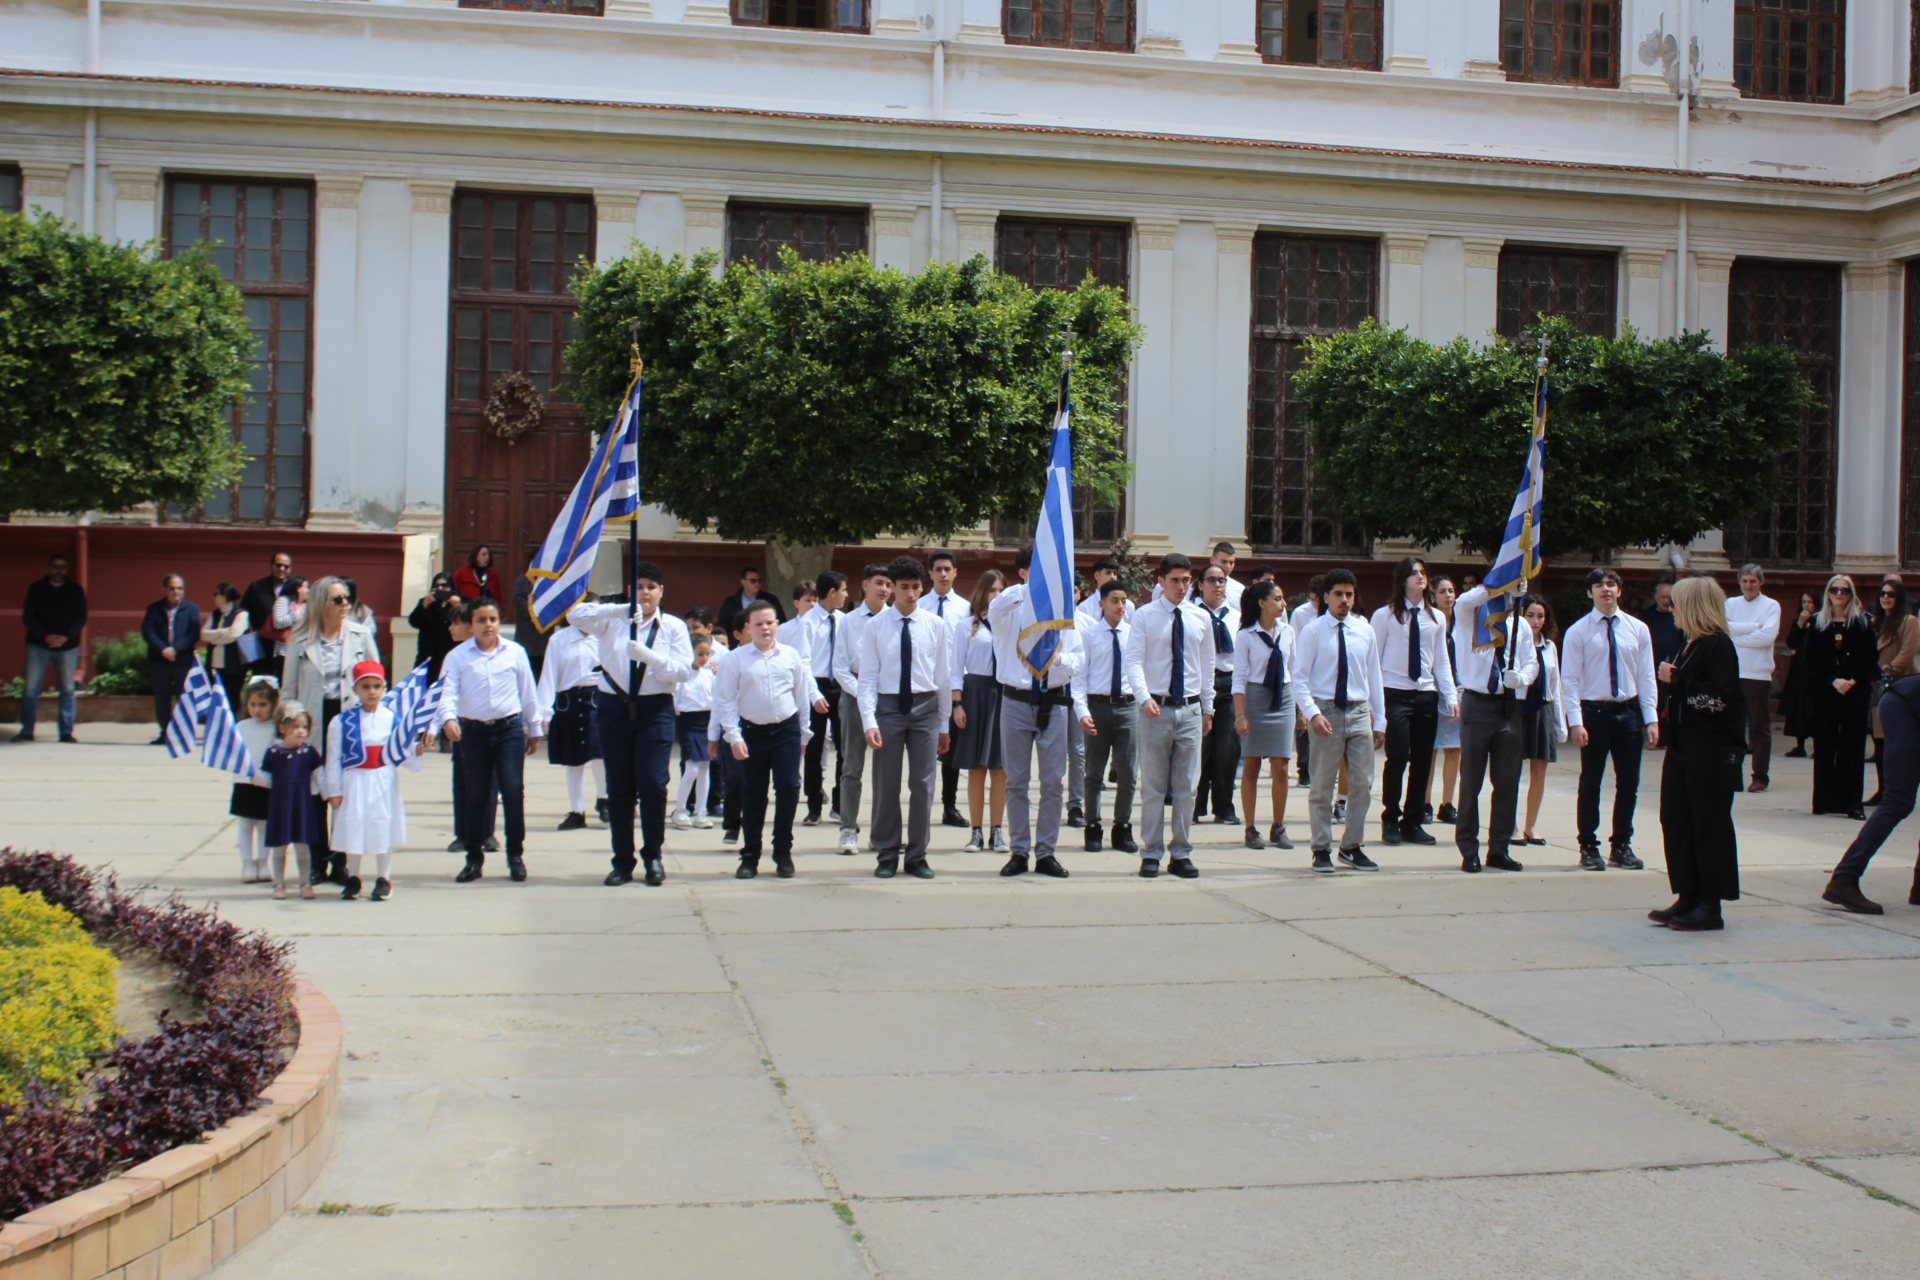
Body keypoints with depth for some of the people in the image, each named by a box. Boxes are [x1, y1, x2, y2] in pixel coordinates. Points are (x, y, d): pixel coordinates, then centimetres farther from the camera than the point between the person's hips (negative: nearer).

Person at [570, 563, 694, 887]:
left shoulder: (674, 627, 4)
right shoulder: (612, 621, 7)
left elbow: (684, 671, -7)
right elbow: (574, 615, -9)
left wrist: (647, 655, -22)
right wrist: (619, 610, -22)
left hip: (655, 710, -1)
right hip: (615, 708, 2)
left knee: (653, 785, -9)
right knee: (619, 788, 5)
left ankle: (653, 856, 10)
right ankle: (622, 861, 16)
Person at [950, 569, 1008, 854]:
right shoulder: (966, 625, 3)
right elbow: (956, 667, 3)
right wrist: (957, 704, -4)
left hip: (1005, 693, 1)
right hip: (976, 692, -1)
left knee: (1000, 769, 5)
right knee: (977, 768, 4)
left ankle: (996, 832, 12)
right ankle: (976, 833, 11)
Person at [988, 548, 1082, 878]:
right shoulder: (1012, 606, 1)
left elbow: (1076, 661, 1)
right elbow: (994, 612, -26)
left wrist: (1058, 658, -23)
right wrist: (1028, 587, -40)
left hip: (1053, 702, 2)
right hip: (1017, 700, -1)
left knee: (1054, 782, 2)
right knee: (1017, 782, 5)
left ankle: (1047, 852, 12)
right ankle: (1018, 852, 14)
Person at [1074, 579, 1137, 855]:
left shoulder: (1135, 632, 4)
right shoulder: (1088, 633, -1)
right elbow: (1079, 674, -2)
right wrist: (1082, 711, -11)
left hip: (1127, 707, 1)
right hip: (1098, 705, -1)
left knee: (1127, 772, 3)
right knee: (1094, 772, 7)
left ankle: (1123, 829, 16)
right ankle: (1093, 829, 18)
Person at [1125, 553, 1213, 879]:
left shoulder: (1201, 618, 7)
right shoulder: (1145, 616, -2)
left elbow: (1207, 666, 14)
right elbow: (1134, 661, -9)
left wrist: (1207, 708, 15)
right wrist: (1144, 698, -24)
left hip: (1190, 709, 3)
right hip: (1156, 708, -3)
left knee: (1186, 788, 5)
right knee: (1153, 787, 2)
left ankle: (1181, 854, 13)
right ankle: (1151, 854, 9)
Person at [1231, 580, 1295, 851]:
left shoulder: (1287, 632, 5)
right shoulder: (1245, 636, -7)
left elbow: (1293, 670, 13)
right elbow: (1239, 677, -8)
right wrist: (1240, 715, -14)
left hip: (1283, 699, 4)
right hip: (1255, 698, -4)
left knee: (1281, 768, 0)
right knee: (1252, 767, 3)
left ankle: (1278, 828, 11)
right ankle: (1251, 829, 11)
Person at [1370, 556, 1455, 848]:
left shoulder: (1437, 618, 11)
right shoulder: (1385, 615, 0)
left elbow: (1441, 661, 13)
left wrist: (1451, 696, 4)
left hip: (1426, 694, 4)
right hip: (1395, 694, -4)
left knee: (1422, 761, 5)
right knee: (1398, 756, -12)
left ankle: (1411, 823, 17)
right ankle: (1390, 820, 6)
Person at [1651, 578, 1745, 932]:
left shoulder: (1718, 645, -13)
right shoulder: (1689, 646, 16)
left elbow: (1720, 697, -22)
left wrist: (1676, 680, -17)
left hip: (1711, 752, -10)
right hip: (1683, 748, 10)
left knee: (1709, 825, -3)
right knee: (1675, 820, 10)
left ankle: (1711, 907, 4)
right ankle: (1689, 898, 18)